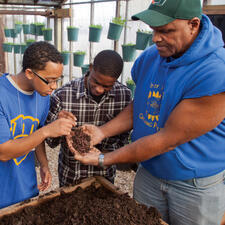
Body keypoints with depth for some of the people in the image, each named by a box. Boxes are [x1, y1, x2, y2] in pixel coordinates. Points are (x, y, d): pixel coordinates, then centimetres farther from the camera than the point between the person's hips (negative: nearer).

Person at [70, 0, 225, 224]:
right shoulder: (149, 57, -6)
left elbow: (167, 140, -27)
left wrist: (103, 159, -21)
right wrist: (102, 132, -10)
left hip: (197, 186, -4)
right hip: (149, 173, 5)